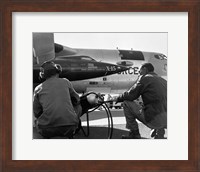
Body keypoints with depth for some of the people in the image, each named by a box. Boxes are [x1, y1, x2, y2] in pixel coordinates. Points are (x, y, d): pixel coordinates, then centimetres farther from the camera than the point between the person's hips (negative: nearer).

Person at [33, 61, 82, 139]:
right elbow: (76, 99, 24)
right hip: (69, 126, -1)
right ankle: (69, 133, 21)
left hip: (47, 130, 1)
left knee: (37, 121, 36)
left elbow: (37, 113, 13)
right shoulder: (65, 82, 10)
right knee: (78, 107, 28)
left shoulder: (38, 88, 9)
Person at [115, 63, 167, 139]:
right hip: (166, 121, 8)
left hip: (154, 120, -8)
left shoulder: (144, 78, 0)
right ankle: (160, 132, 28)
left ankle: (134, 134, 10)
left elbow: (131, 95, 0)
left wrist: (119, 98, 18)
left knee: (127, 103, 6)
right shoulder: (163, 80, 21)